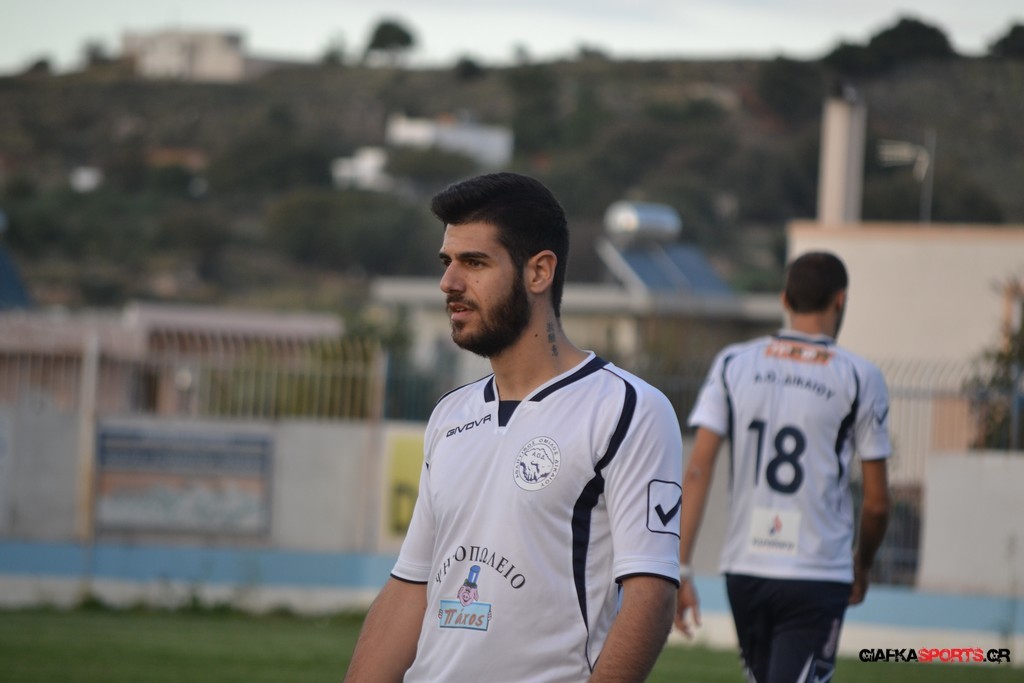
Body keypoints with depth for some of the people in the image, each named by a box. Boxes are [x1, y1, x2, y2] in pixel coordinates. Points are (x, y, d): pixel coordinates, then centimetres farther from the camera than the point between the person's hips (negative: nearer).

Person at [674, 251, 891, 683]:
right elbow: (876, 502, 1)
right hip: (818, 576, -4)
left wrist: (680, 567, -4)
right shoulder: (859, 378, -3)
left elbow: (697, 471, -4)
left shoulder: (733, 364, 4)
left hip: (744, 571, 4)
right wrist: (862, 566, 20)